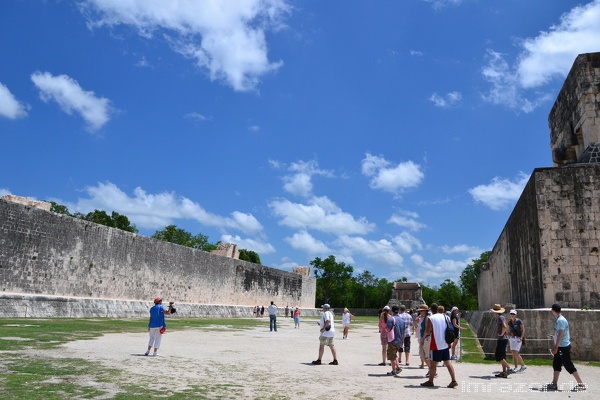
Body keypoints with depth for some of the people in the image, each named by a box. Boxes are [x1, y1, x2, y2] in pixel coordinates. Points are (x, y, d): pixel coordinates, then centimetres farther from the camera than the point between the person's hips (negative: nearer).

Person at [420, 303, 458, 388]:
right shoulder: (444, 316, 6)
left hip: (436, 345, -6)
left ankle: (430, 381, 12)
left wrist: (426, 333, 6)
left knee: (433, 363, 3)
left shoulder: (430, 318, -12)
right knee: (447, 362, 10)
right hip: (445, 344, 6)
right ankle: (454, 381, 6)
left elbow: (427, 331, -15)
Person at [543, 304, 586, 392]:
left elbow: (561, 334, -22)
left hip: (563, 347, -10)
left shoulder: (561, 320, -19)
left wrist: (556, 347, -21)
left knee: (569, 366, -4)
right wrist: (554, 337, 32)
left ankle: (581, 384, 5)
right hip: (560, 347, 10)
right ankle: (554, 384, 17)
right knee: (556, 364, 12)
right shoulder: (558, 319, 10)